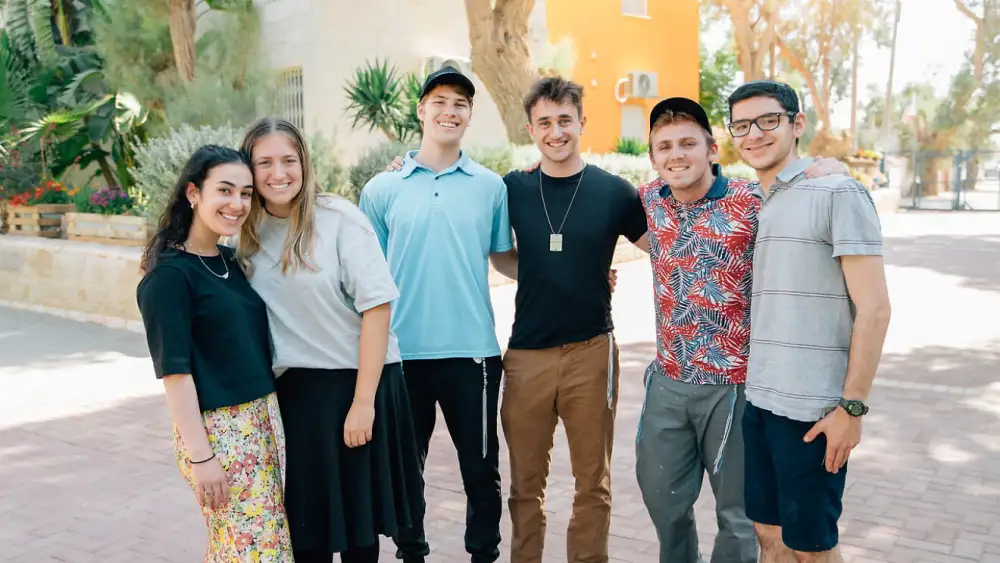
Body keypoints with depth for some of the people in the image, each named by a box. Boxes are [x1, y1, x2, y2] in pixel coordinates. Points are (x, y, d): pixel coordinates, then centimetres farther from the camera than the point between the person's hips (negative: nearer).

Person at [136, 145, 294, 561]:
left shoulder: (231, 262, 9)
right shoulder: (169, 274, -13)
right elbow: (174, 371, -15)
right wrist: (199, 455, -16)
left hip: (265, 420, 7)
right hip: (216, 429, -7)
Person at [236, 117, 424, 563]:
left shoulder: (339, 218, -11)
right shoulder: (248, 235, 4)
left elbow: (377, 305, -14)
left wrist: (363, 401, -17)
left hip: (357, 381, -3)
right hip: (294, 391, 4)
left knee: (359, 514, 10)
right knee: (306, 521, 11)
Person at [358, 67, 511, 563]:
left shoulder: (491, 186, 4)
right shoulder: (382, 189, 3)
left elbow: (505, 258, 9)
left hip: (472, 350, 0)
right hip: (402, 352, 0)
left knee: (480, 467, 11)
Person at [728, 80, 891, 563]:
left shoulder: (837, 193, -9)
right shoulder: (756, 207, 13)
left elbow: (873, 308, -12)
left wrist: (852, 407, -15)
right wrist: (755, 388, 11)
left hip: (813, 410, -6)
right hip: (759, 401, 7)